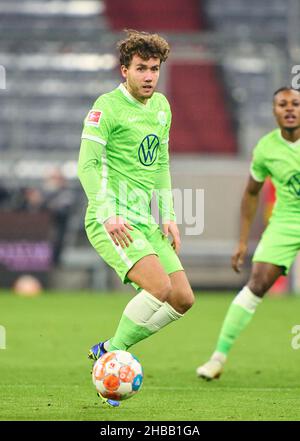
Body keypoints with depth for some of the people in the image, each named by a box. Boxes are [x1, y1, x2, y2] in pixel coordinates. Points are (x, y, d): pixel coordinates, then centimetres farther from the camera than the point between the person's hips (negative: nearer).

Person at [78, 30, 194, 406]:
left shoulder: (162, 107, 15)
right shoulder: (107, 107, -9)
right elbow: (88, 164, -15)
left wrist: (168, 216, 15)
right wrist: (108, 214, -25)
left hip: (147, 222, 8)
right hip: (112, 221, -8)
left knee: (183, 299, 0)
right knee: (159, 287, -25)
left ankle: (109, 348, 12)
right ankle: (112, 356, -6)